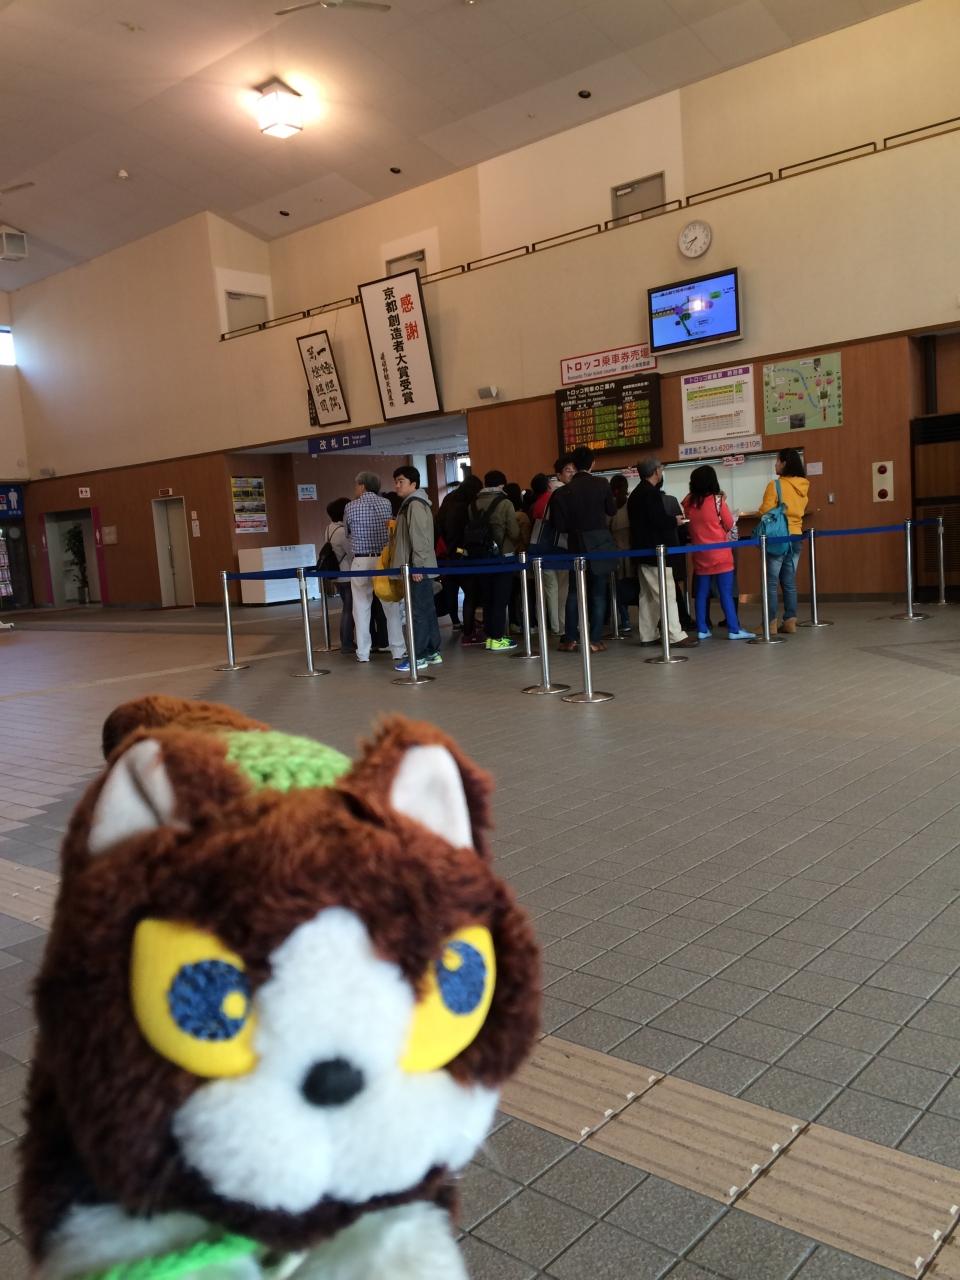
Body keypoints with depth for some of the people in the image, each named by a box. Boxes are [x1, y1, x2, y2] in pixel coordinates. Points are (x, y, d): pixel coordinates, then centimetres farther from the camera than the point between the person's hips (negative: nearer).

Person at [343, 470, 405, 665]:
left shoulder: (351, 507, -2)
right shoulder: (387, 504, 1)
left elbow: (347, 533, 11)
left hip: (361, 562, -1)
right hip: (384, 560, 1)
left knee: (361, 608, 6)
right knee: (391, 607, 7)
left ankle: (363, 653, 8)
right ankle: (398, 650, 9)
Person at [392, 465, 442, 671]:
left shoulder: (415, 505, -12)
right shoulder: (410, 504, 18)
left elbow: (419, 538, -19)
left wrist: (417, 566, -21)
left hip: (418, 567, -10)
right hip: (421, 567, 10)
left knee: (418, 611, -7)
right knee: (427, 609, 11)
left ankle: (418, 656, -5)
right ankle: (432, 652, 17)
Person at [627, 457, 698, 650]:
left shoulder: (636, 494, 14)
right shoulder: (651, 493, -15)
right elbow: (659, 520, -23)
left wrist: (670, 520, 16)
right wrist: (675, 520, -5)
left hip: (642, 552, 10)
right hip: (654, 552, -10)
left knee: (647, 595, 13)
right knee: (666, 595, -9)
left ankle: (647, 635, 16)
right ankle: (676, 636, -8)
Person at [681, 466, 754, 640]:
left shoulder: (689, 502, 0)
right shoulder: (717, 499, -10)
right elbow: (729, 525, -1)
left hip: (700, 555, 4)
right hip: (720, 554, -4)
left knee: (702, 593, 9)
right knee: (726, 593, -2)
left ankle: (702, 630, 10)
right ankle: (734, 630, -1)